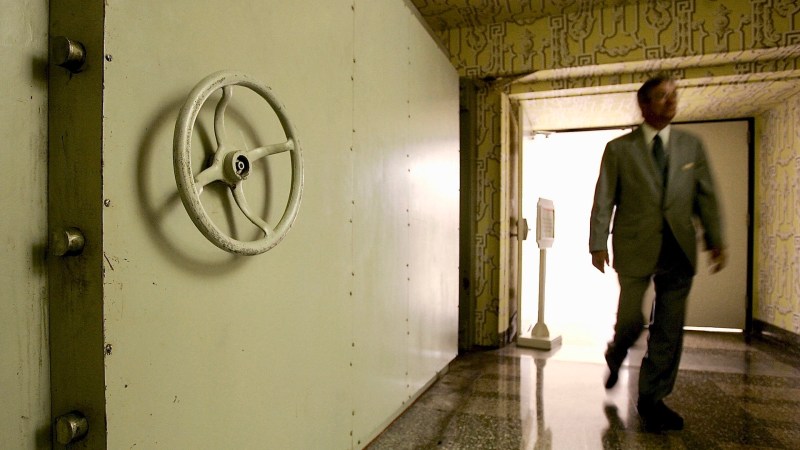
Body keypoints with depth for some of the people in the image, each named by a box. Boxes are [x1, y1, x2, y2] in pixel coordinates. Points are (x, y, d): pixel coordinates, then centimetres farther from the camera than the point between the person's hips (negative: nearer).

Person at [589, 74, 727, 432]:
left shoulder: (692, 146, 11)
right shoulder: (619, 148, 2)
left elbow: (706, 197, 10)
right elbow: (603, 200, -1)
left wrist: (716, 240, 1)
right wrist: (598, 245, -7)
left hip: (678, 250, 3)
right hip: (636, 248, -3)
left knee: (669, 330, 5)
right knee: (630, 320, 2)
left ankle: (653, 399, 18)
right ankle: (615, 358, 35)